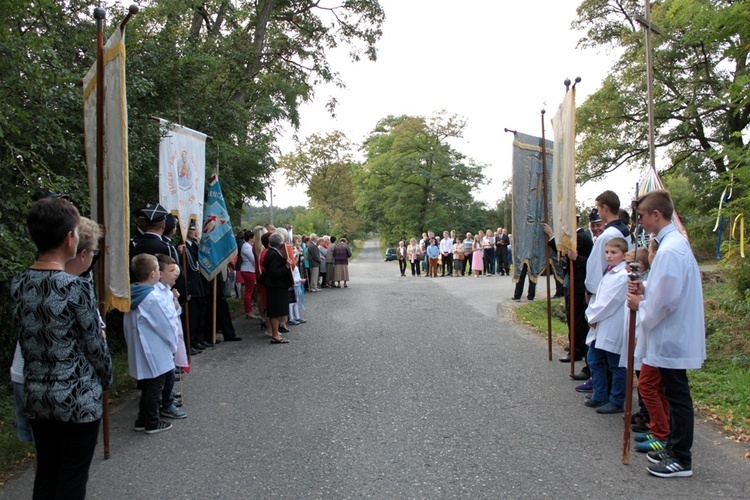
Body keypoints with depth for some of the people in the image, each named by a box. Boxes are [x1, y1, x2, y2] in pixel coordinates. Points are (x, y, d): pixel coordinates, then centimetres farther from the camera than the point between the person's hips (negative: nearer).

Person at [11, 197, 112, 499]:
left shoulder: (18, 284, -1)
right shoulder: (76, 287, -20)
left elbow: (24, 340, 8)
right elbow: (95, 345, -12)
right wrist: (106, 380, 5)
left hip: (35, 396, 6)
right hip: (78, 398, -6)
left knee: (45, 474, 19)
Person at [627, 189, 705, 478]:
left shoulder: (670, 250, -23)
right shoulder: (675, 243, 10)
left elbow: (666, 300, -24)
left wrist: (639, 304, -8)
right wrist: (645, 290, 4)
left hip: (672, 338, -10)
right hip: (673, 336, 10)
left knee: (677, 397, 1)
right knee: (675, 396, 18)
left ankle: (681, 460, 14)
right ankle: (674, 449, 31)